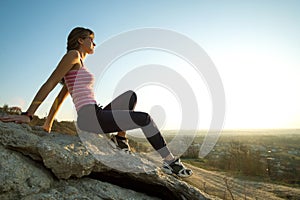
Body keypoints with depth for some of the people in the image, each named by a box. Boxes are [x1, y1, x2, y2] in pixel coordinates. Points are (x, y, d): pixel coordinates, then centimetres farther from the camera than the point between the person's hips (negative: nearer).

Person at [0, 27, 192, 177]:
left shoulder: (78, 67, 25)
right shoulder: (73, 55, 0)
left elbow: (60, 97, 26)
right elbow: (49, 84, -10)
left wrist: (47, 125, 28)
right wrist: (27, 116, -15)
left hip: (95, 118, 9)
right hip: (91, 117, -9)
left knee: (131, 95, 15)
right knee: (145, 118, -11)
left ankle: (121, 139, 4)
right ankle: (170, 161, -2)